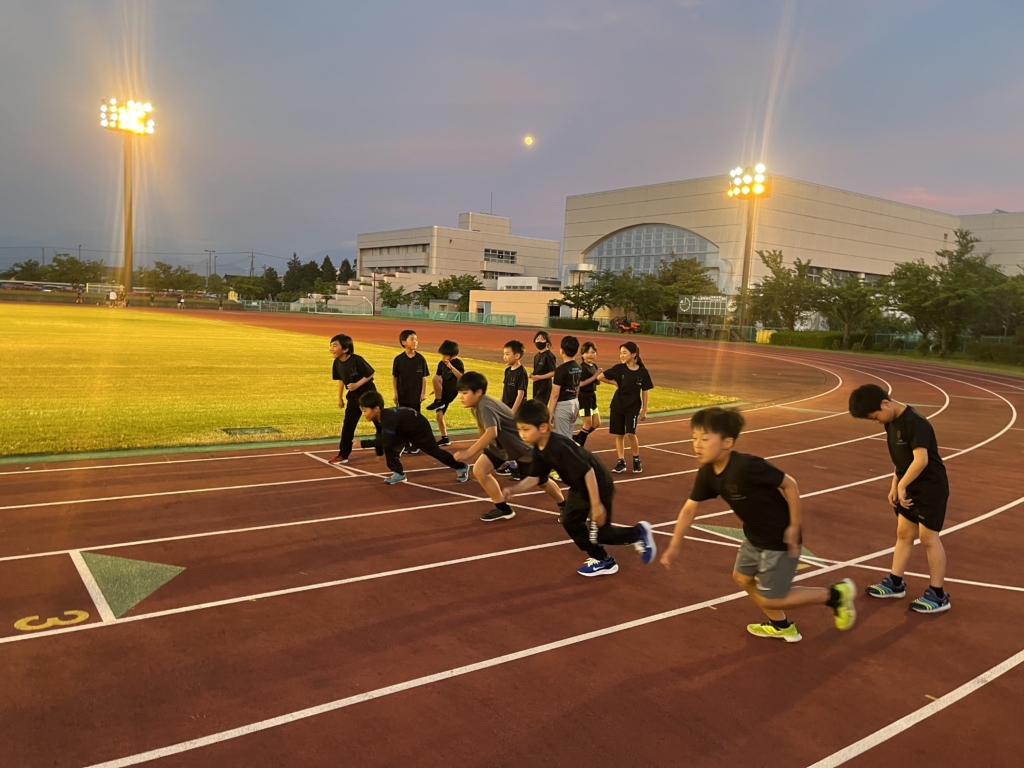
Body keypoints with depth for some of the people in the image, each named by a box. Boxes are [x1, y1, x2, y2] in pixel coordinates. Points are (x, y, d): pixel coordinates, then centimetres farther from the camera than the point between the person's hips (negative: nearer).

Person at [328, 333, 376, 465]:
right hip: (353, 397, 6)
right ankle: (343, 455, 9)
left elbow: (370, 374, -18)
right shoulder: (337, 363, -6)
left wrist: (357, 384, -25)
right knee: (347, 426, 3)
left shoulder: (357, 360, -25)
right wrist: (340, 398, 13)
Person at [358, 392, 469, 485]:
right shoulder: (377, 418, -13)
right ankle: (399, 474, 3)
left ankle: (461, 467, 26)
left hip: (419, 427, -8)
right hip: (403, 429, 8)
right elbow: (380, 436, 6)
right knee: (389, 446, -12)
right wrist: (379, 452, 12)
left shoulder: (389, 418, -42)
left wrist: (362, 444, -45)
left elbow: (384, 441, -47)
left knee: (434, 451, 6)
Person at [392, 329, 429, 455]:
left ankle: (415, 445, 17)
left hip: (416, 395, 0)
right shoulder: (399, 359, -6)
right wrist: (395, 393, -2)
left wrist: (423, 393, -3)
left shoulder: (421, 359, -4)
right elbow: (394, 377, 1)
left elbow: (424, 377, 1)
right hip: (403, 395, 0)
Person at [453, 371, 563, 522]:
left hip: (520, 445, -8)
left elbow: (491, 433, -48)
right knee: (479, 470, -9)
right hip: (500, 445, 8)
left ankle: (564, 505, 33)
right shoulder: (477, 405, -4)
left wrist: (469, 453, -51)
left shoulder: (485, 406, -32)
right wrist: (478, 450, 20)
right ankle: (503, 509, 4)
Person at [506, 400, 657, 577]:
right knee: (570, 522, 13)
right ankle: (601, 560, 29)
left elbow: (587, 472, -34)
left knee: (599, 532, 1)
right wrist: (514, 489, -21)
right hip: (579, 488, 9)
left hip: (599, 486, -9)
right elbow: (534, 478, -3)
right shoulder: (539, 450, -7)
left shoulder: (559, 447, -36)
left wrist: (596, 504, -29)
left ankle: (639, 533, 24)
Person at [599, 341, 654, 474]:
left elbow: (644, 392, -1)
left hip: (633, 407, -2)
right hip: (617, 406, 2)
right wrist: (615, 383, -3)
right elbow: (600, 377, -3)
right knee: (619, 434, 6)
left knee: (630, 433, -12)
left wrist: (644, 410, 0)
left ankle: (636, 460, 9)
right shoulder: (619, 368, -7)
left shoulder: (642, 372, -8)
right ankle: (621, 462, 16)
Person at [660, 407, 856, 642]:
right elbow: (689, 509, -1)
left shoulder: (746, 466, -34)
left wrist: (794, 526, -18)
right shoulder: (707, 473, -10)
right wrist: (675, 546, -3)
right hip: (755, 535, 8)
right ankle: (782, 626, 43)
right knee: (742, 577, 22)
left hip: (779, 538, -8)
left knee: (769, 599, 1)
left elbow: (789, 484, -24)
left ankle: (835, 594, 17)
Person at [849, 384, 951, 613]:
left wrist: (901, 485, -24)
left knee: (928, 537, -2)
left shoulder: (915, 422, -24)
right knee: (904, 533, 14)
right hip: (909, 487, 9)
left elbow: (921, 459, -32)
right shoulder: (892, 422, 4)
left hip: (931, 487, -9)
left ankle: (938, 594, 9)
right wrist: (894, 486, 10)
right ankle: (895, 583, 25)